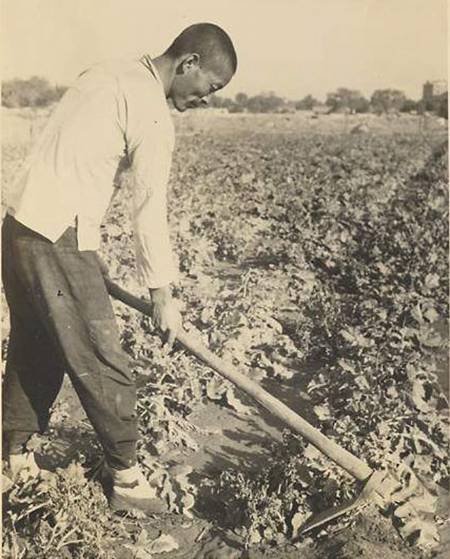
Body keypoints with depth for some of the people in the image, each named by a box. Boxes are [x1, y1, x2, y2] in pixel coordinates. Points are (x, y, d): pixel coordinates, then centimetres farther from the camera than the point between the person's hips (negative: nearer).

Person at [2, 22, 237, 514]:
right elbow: (149, 213, -13)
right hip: (59, 240, -9)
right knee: (102, 366, 1)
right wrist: (163, 297, -5)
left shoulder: (110, 72, 15)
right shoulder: (152, 112, -13)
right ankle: (127, 480, 14)